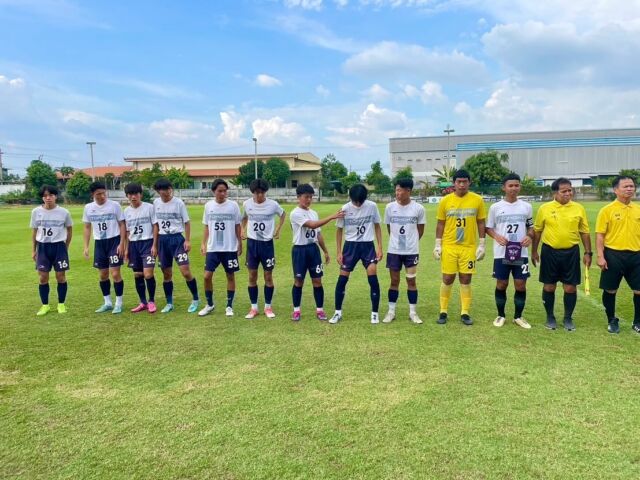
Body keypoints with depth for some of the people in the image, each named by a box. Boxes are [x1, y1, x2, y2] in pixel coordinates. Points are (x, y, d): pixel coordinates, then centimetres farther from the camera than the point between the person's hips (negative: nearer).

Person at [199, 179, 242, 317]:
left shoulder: (233, 205, -5)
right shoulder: (208, 205, 2)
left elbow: (237, 226, 2)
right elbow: (207, 227, 10)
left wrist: (240, 244, 0)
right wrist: (203, 243, 5)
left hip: (230, 248, -2)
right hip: (212, 248, 2)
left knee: (230, 276, 6)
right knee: (207, 276, -1)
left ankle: (229, 306, 17)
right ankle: (209, 304, 18)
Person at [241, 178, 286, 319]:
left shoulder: (273, 204, -9)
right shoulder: (247, 204, -3)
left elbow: (283, 214, 12)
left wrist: (278, 230, 6)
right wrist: (243, 230, 7)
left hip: (267, 243, -1)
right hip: (252, 243, 2)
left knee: (268, 276, 4)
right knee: (252, 277, 5)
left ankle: (268, 307, 17)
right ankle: (254, 307, 16)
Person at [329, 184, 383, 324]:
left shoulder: (372, 206, -6)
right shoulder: (345, 209, -8)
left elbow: (377, 226, 5)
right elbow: (339, 230, 1)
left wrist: (380, 247, -1)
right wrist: (339, 252, -3)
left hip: (368, 245, 0)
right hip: (350, 245, 0)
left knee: (373, 278, -9)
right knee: (342, 279, 0)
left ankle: (374, 313, 5)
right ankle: (338, 312, 15)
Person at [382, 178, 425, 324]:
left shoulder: (418, 208, -7)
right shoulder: (390, 207, -3)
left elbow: (420, 229, 7)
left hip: (412, 251, -1)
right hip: (393, 251, 1)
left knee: (411, 281, 5)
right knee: (394, 281, 8)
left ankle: (413, 312, 16)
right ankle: (391, 311, 18)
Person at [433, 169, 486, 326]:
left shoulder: (477, 200, 0)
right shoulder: (445, 201, 0)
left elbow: (481, 223, 5)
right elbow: (440, 224, 4)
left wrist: (481, 245, 1)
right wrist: (437, 245, 0)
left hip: (469, 247, 0)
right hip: (449, 246, 0)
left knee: (466, 279, 5)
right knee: (447, 279, 3)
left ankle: (465, 313, 14)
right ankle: (443, 312, 15)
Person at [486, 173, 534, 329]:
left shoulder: (527, 206, 6)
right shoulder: (495, 207, 0)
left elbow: (531, 226, 14)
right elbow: (488, 228, 6)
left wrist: (529, 236, -8)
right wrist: (497, 237, -14)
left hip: (521, 253, 1)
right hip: (501, 253, -1)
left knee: (521, 285, 3)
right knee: (501, 284, 6)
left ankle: (518, 316, 18)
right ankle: (501, 315, 20)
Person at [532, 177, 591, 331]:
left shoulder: (578, 208, 1)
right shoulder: (544, 208, -3)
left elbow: (584, 232, 7)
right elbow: (537, 230, 5)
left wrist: (588, 252, 3)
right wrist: (534, 251, 6)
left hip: (571, 252, 1)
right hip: (550, 252, -1)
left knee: (570, 287, 5)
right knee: (549, 286, 7)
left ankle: (568, 318, 20)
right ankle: (550, 317, 22)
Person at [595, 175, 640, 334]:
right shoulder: (607, 210, -5)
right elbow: (600, 235, -6)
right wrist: (600, 256, -13)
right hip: (614, 255, -3)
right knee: (610, 290, 6)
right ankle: (612, 321, 25)